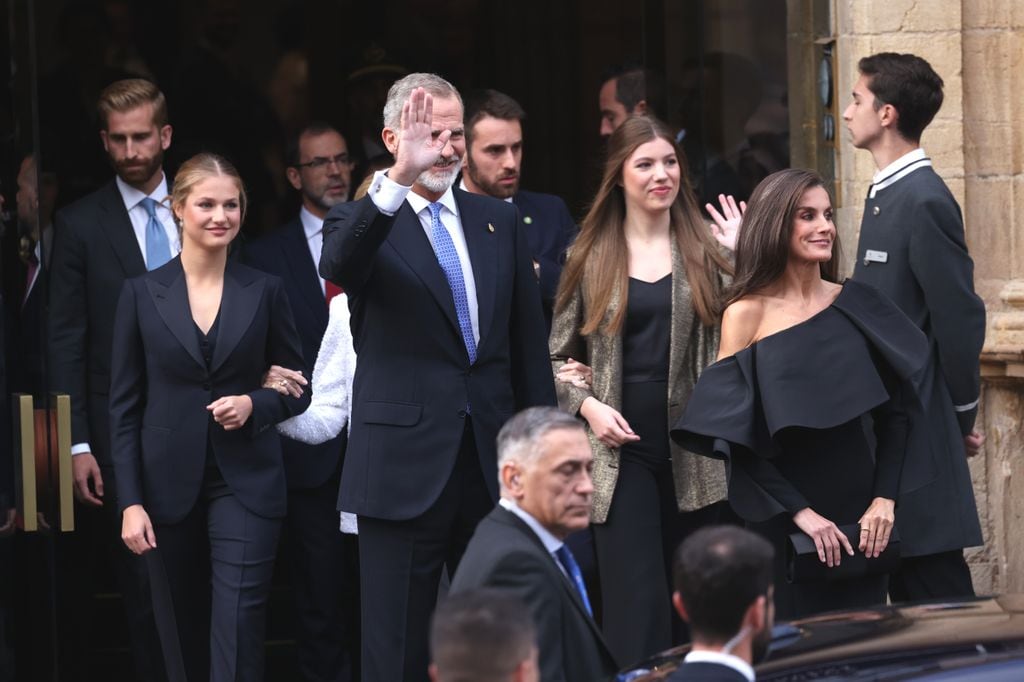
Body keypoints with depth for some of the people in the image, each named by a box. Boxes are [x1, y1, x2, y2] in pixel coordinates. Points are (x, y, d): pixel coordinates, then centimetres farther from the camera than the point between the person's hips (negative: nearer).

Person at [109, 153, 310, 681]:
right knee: (183, 636, 8)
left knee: (237, 635, -12)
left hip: (246, 483, -1)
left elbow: (297, 388, 10)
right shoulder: (143, 293, 2)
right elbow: (125, 405, 3)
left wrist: (255, 405, -12)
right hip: (170, 484, 1)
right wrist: (130, 502, -5)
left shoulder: (265, 291, 3)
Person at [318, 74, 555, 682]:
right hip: (407, 467, -4)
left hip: (495, 463, 4)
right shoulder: (363, 222, -2)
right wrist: (399, 179, -42)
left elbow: (529, 343, 13)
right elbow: (339, 266, -28)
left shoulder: (499, 222, 11)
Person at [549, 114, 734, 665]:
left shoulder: (706, 252, 6)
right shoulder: (591, 258, 7)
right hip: (623, 450, -1)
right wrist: (588, 405, -6)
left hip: (696, 452, 1)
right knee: (638, 608, -7)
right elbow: (559, 356, 11)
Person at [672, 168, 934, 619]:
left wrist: (884, 499, -7)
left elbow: (897, 409, 4)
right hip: (782, 518, -3)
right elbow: (732, 436, -8)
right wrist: (799, 511, -13)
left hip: (857, 507, 3)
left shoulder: (856, 303, 4)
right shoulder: (747, 314, -5)